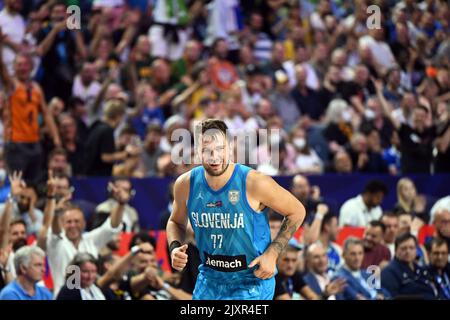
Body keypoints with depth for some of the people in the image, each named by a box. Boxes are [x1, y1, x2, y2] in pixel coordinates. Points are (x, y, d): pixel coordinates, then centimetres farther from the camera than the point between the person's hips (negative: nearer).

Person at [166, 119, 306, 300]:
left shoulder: (254, 183, -20)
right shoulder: (186, 184, -8)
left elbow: (297, 212, -7)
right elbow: (176, 222, 13)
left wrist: (272, 253, -13)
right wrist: (175, 248, -8)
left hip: (252, 280, -4)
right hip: (209, 278, 4)